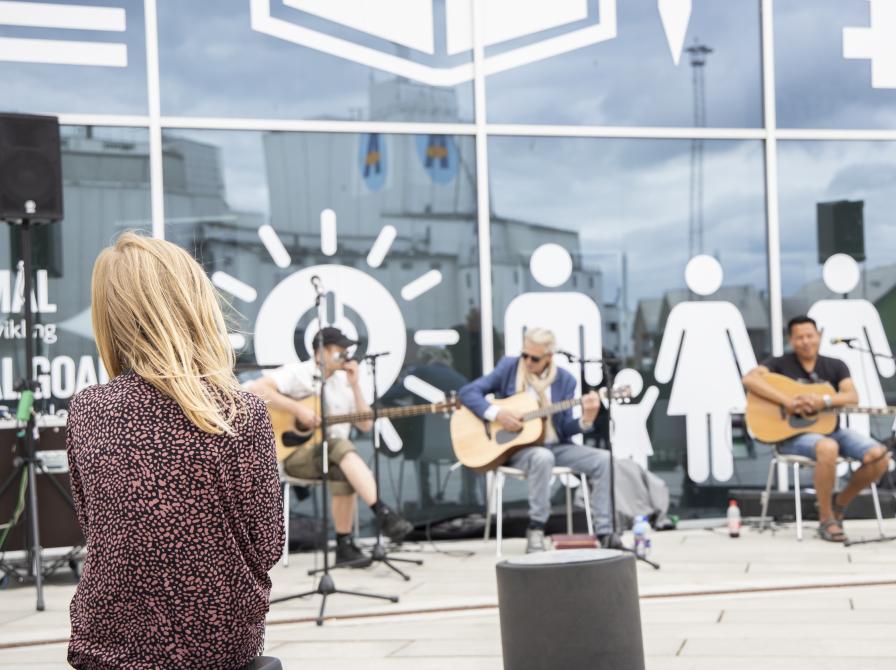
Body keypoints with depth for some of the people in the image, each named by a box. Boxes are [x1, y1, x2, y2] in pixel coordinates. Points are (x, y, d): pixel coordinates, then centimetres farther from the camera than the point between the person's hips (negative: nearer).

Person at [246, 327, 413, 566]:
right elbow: (256, 388, -21)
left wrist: (355, 386, -1)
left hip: (336, 456, 5)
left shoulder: (342, 381, 13)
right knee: (341, 447, -35)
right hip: (297, 453, -5)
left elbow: (366, 425, 10)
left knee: (343, 471, -32)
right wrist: (298, 409, -23)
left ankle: (345, 546, -24)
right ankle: (384, 514, -40)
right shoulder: (297, 374, -5)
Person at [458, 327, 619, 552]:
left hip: (555, 447, 3)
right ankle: (535, 530, -26)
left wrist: (585, 420, -21)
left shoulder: (564, 380, 1)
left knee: (603, 460, -18)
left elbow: (564, 428, 0)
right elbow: (467, 392, -5)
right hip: (516, 447, -3)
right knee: (542, 457, -38)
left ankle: (603, 532, -15)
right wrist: (496, 413, -19)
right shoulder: (509, 367, -2)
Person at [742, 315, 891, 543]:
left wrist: (823, 400, -25)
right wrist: (787, 401, -26)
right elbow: (749, 379, -19)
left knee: (879, 456, -18)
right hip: (793, 435, -5)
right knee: (828, 448, -40)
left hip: (831, 430, 5)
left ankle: (840, 503, 7)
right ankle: (826, 520, -21)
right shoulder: (781, 364, 0)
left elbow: (852, 397, -6)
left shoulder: (835, 366, 11)